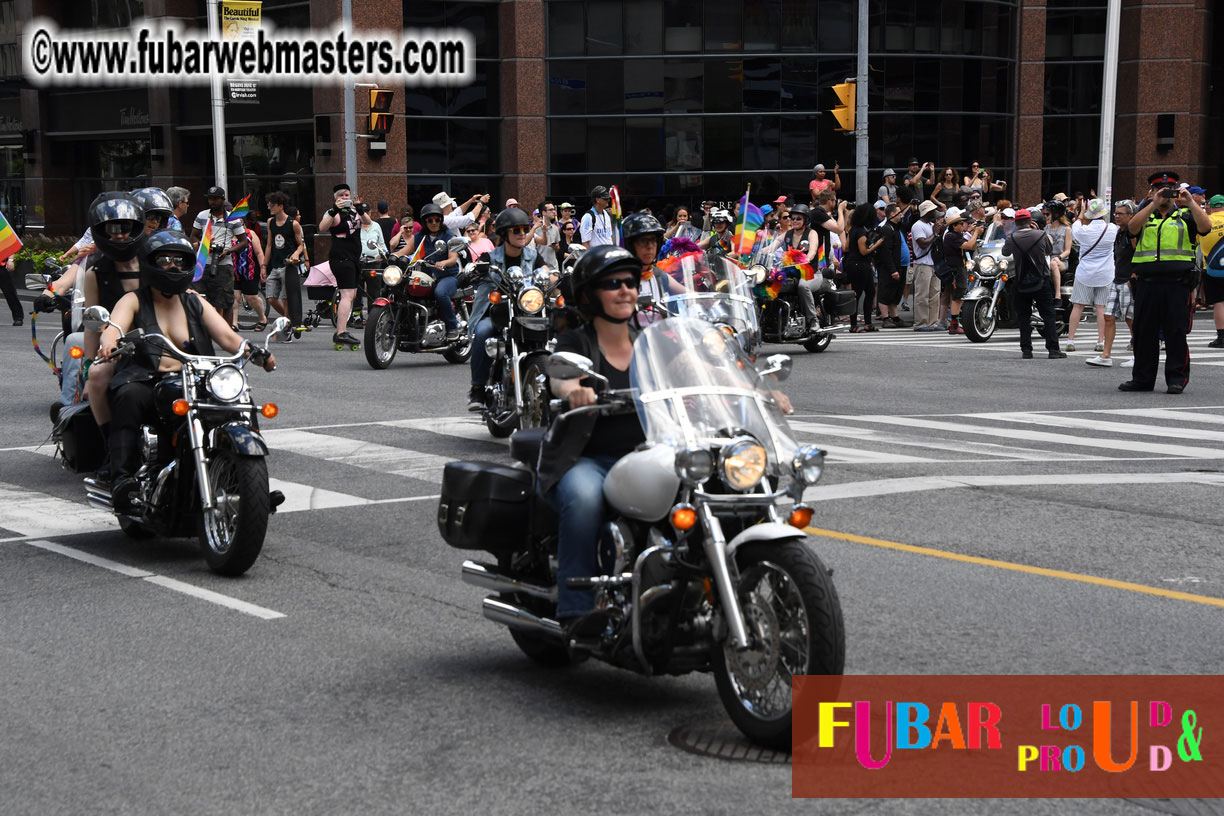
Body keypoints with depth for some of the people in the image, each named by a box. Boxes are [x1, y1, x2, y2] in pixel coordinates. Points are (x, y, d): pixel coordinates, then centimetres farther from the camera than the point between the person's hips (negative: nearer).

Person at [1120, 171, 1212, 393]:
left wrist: (1191, 203, -16)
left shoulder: (1184, 216, 11)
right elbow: (1132, 227, -8)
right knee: (1144, 332, 6)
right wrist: (1153, 204, -17)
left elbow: (1205, 227, -7)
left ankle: (1177, 378, 4)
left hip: (1178, 283, -2)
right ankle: (1142, 378, 15)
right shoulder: (1145, 215, 14)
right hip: (1147, 282, 2)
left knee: (1176, 332, -3)